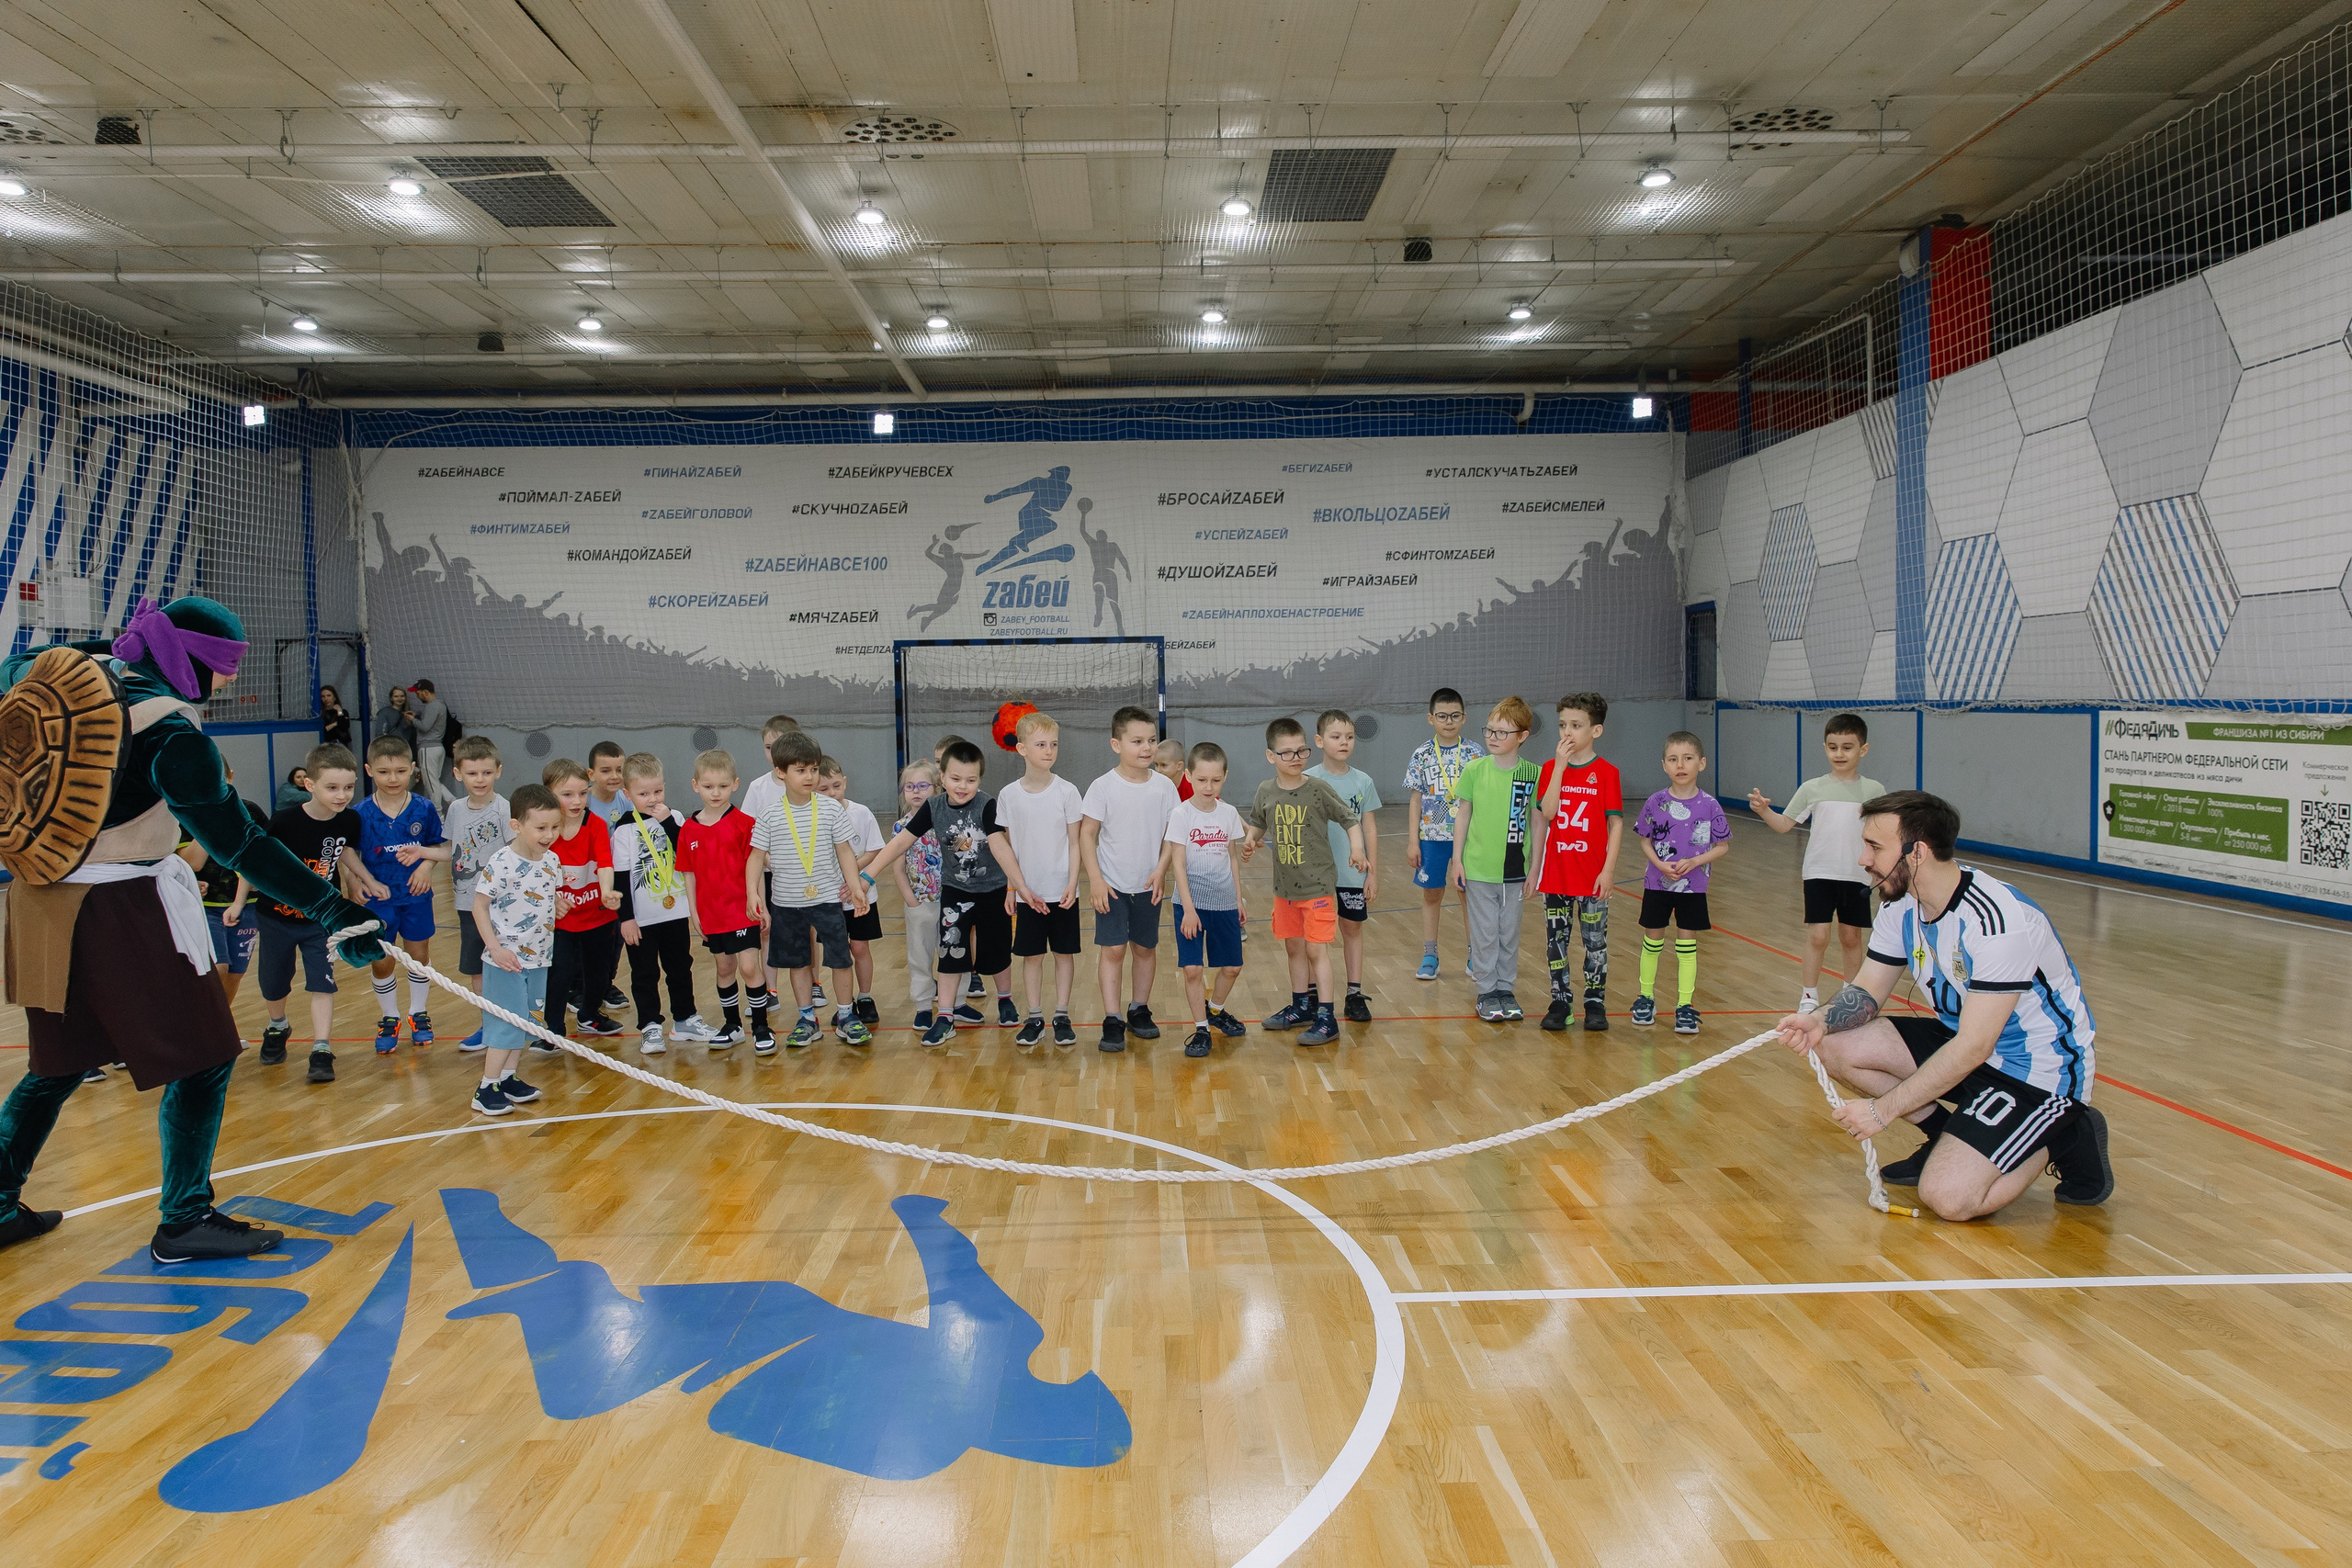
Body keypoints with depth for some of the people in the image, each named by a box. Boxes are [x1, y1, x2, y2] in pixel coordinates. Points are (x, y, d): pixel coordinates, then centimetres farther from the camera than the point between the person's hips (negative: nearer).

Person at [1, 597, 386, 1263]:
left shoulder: (81, 675, 2)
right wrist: (331, 909, -23)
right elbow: (239, 844, -22)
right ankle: (184, 1222, 9)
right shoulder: (172, 733, -19)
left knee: (61, 1063, 22)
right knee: (203, 1058, 3)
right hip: (124, 910, -8)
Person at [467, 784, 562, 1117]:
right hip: (506, 960, -7)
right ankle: (486, 1088, 6)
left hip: (538, 958, 7)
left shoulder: (552, 861, 2)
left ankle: (508, 1078, 29)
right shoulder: (501, 863, -19)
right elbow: (479, 906, -13)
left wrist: (559, 902, -6)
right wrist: (495, 948, -19)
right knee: (507, 1024, -4)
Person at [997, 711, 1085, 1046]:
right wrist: (1012, 887, 2)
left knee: (1064, 953, 7)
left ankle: (1062, 1016, 17)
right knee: (1031, 955, 8)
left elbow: (1074, 843, -3)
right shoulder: (1009, 795, -2)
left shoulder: (1067, 792, -5)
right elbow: (1008, 846, 5)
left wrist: (1072, 883, -12)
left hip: (1061, 891, -1)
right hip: (1027, 892, 1)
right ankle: (1035, 1019, 18)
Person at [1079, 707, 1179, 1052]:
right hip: (1112, 885, -3)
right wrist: (1096, 880, -12)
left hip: (1148, 886, 3)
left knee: (1145, 948, 12)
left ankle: (1139, 1010, 28)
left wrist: (1161, 871, -8)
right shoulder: (1103, 787, -10)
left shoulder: (1164, 787, -2)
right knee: (1112, 949, -5)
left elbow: (1172, 835, 4)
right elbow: (1087, 834, -6)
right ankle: (1112, 1021, 1)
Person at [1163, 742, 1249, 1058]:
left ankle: (1215, 1010, 36)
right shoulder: (1181, 814, -8)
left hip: (1224, 902, 4)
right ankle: (1201, 1029, 8)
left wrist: (1238, 901, 12)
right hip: (1192, 902, -4)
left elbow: (1232, 860, 12)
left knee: (1231, 966, 11)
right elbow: (1177, 863, -11)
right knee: (1193, 969, -6)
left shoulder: (1229, 813, 3)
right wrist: (1188, 908, -15)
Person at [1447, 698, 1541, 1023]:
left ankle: (1506, 990, 25)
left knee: (1509, 934, 11)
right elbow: (1463, 814, 3)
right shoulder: (1474, 770, -4)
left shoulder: (1532, 774, -4)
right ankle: (1487, 993, 18)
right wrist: (1457, 860, 1)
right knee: (1484, 934, 6)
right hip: (1478, 867, -1)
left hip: (1514, 870, 1)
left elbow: (1536, 822, 3)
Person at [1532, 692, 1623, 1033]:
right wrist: (1560, 765, -15)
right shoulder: (1551, 768, 2)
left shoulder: (1606, 772, -5)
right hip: (1556, 873, 3)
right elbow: (1547, 813, -12)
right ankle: (1560, 1001, 20)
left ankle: (1595, 1002, 19)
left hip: (1593, 875, -2)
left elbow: (1616, 823, -6)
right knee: (1557, 939, 9)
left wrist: (1609, 869, -12)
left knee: (1595, 940, 6)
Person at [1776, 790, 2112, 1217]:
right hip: (1965, 1040, 8)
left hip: (2040, 1070, -8)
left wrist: (1883, 1109, -25)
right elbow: (1867, 992, 4)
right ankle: (1950, 1140, 8)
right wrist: (1822, 1019, -19)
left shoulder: (1998, 921, -30)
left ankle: (2064, 1139, 4)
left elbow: (1973, 1049, -29)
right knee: (1837, 1044, -8)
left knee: (1948, 1196, -22)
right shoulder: (1902, 904, -4)